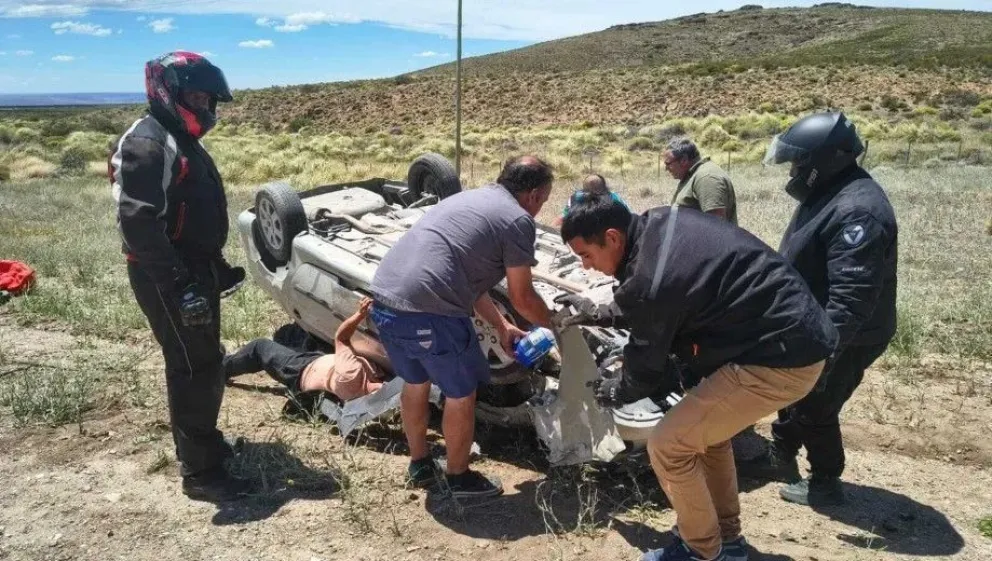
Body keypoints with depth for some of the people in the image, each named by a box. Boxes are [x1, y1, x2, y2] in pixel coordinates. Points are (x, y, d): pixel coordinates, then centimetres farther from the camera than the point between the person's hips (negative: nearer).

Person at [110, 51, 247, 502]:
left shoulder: (182, 141, 15)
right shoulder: (147, 143, -18)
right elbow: (137, 222, -27)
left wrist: (216, 266, 22)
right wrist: (179, 283, -29)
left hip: (194, 270, 10)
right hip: (168, 278, -10)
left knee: (202, 361, 20)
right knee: (196, 367, -6)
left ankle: (201, 440, 37)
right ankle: (200, 472, 4)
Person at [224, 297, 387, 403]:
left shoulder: (351, 375, -48)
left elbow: (340, 337, -36)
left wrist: (360, 314, -42)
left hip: (301, 371, -5)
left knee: (260, 346, 17)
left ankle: (221, 368, 43)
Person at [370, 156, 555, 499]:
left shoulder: (467, 199, 26)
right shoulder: (517, 220, -1)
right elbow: (522, 298, 4)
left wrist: (502, 326, 34)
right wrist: (553, 324, 25)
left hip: (384, 301, 9)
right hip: (428, 313, -9)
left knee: (415, 384, 28)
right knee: (460, 395, 14)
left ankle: (419, 465, 45)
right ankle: (458, 477, 33)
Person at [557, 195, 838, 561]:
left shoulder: (652, 282, -23)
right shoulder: (659, 223, 3)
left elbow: (645, 370, -6)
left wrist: (614, 392, 15)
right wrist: (599, 314, 26)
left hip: (780, 360, -10)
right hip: (798, 333, 10)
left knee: (668, 446, -3)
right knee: (707, 428, 25)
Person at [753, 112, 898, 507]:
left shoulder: (857, 211, -29)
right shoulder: (829, 193, 6)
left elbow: (851, 297, -34)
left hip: (844, 338, -10)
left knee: (815, 408, 5)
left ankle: (825, 484, 24)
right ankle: (780, 457, 40)